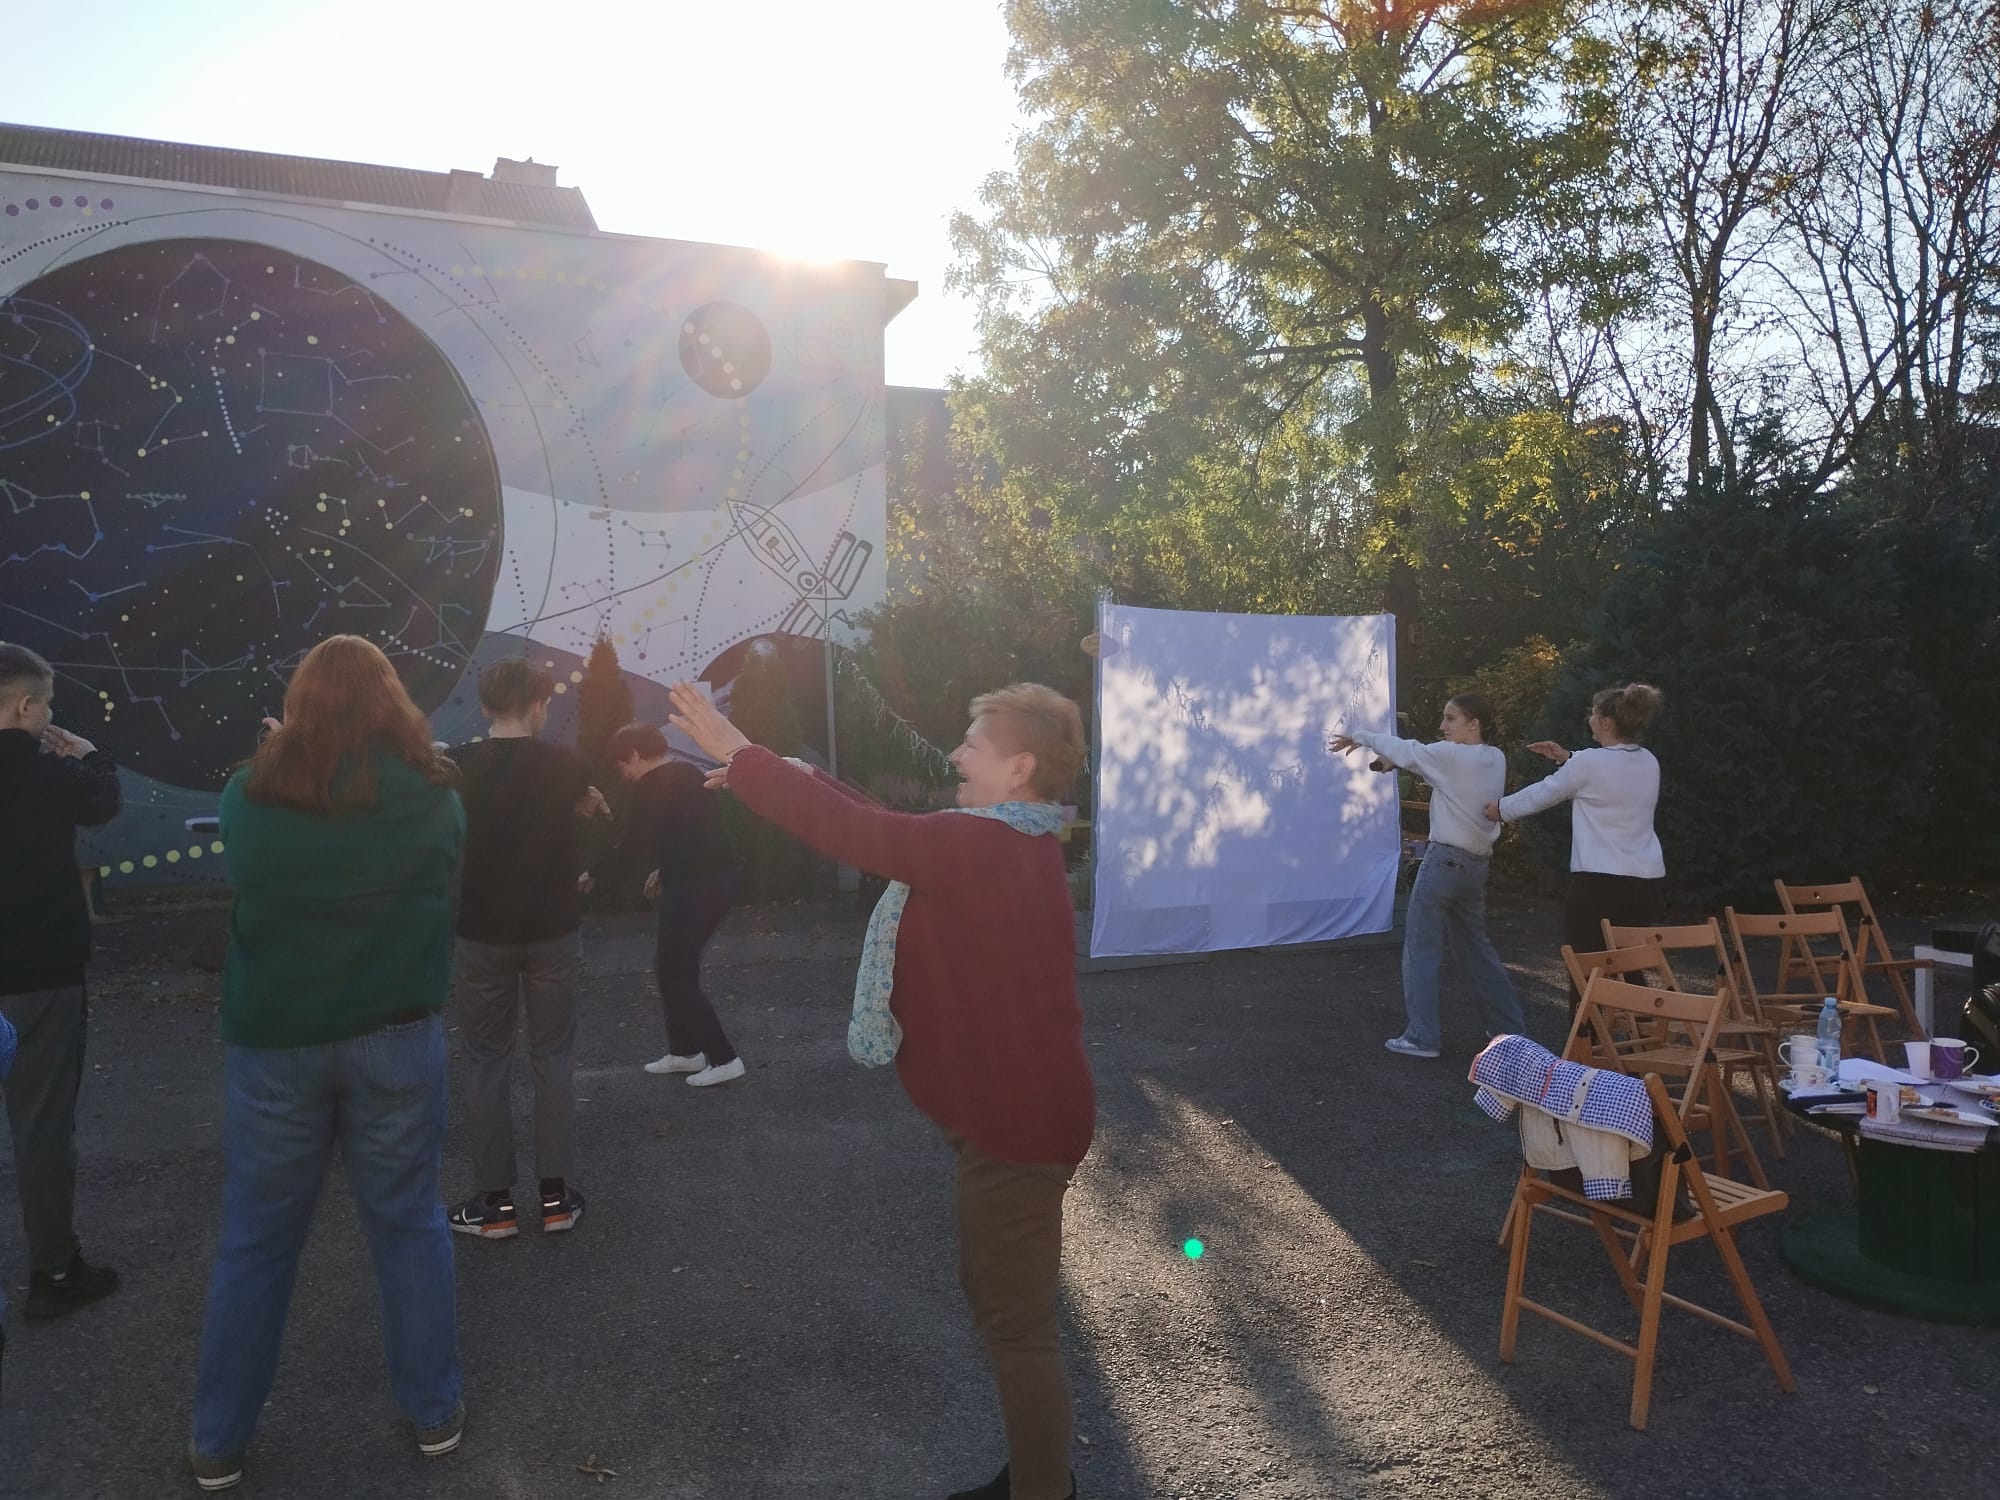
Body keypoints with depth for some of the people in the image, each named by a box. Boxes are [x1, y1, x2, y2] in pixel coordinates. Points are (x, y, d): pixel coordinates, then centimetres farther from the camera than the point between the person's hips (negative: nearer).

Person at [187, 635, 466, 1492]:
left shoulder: (250, 795, -6)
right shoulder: (431, 796, -7)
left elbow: (247, 891, 12)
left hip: (272, 1039, 1)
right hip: (395, 1034, 0)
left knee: (254, 1239, 14)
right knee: (408, 1223, 12)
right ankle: (433, 1412, 24)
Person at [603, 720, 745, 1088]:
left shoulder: (651, 786, -12)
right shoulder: (688, 774, 15)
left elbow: (635, 846, -15)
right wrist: (664, 869, 24)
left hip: (695, 887, -9)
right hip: (720, 878, 9)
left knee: (677, 975, 0)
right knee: (673, 966, 20)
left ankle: (724, 1059, 1)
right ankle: (685, 1051, 27)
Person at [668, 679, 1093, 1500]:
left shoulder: (978, 846, -25)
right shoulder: (1006, 841, 8)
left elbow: (853, 833, -26)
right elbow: (888, 826, 13)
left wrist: (736, 751, -19)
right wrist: (800, 776, 9)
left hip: (1015, 1119, -11)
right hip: (1010, 1107, 11)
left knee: (1015, 1321, 4)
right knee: (997, 1298, 23)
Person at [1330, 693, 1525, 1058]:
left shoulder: (1452, 755, -13)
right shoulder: (1495, 759, 9)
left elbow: (1404, 750, -6)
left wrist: (1358, 736, 8)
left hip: (1446, 859, -8)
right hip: (1477, 863, 8)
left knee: (1422, 949, -1)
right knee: (1474, 946, 21)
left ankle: (1422, 1037, 0)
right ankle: (1510, 1026, 26)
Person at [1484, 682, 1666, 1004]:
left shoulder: (1589, 762, -11)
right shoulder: (1649, 763, 8)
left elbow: (1544, 793, 3)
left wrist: (1502, 808, 18)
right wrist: (1567, 759, 23)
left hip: (1600, 881, -6)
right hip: (1647, 880, 6)